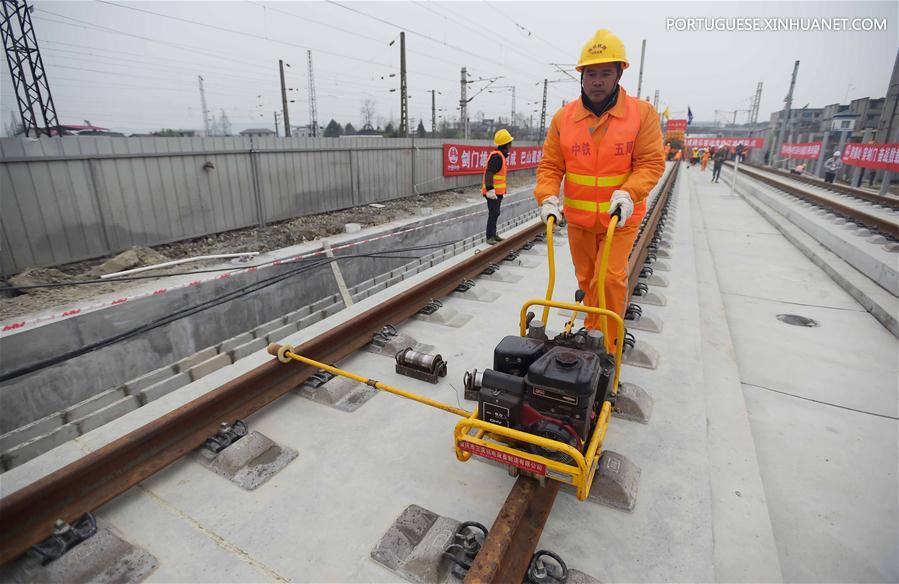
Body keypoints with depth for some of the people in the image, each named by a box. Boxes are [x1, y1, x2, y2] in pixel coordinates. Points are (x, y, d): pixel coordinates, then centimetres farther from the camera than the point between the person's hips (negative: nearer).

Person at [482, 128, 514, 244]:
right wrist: (490, 189, -34)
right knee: (493, 214, -7)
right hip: (493, 191, -10)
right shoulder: (497, 157, -18)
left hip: (497, 191, 10)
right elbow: (489, 173, -26)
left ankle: (493, 235, 26)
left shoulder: (500, 155, 15)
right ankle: (489, 237, -1)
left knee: (495, 213, 16)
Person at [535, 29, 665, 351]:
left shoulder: (643, 113, -6)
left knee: (610, 277, -10)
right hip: (578, 218, 3)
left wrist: (628, 193, -28)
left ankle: (606, 343, 8)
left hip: (620, 216, -3)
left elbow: (651, 162, -10)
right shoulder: (563, 117, -1)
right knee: (586, 279, 15)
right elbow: (550, 166, -2)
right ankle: (593, 330, 36)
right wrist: (548, 198, -19)